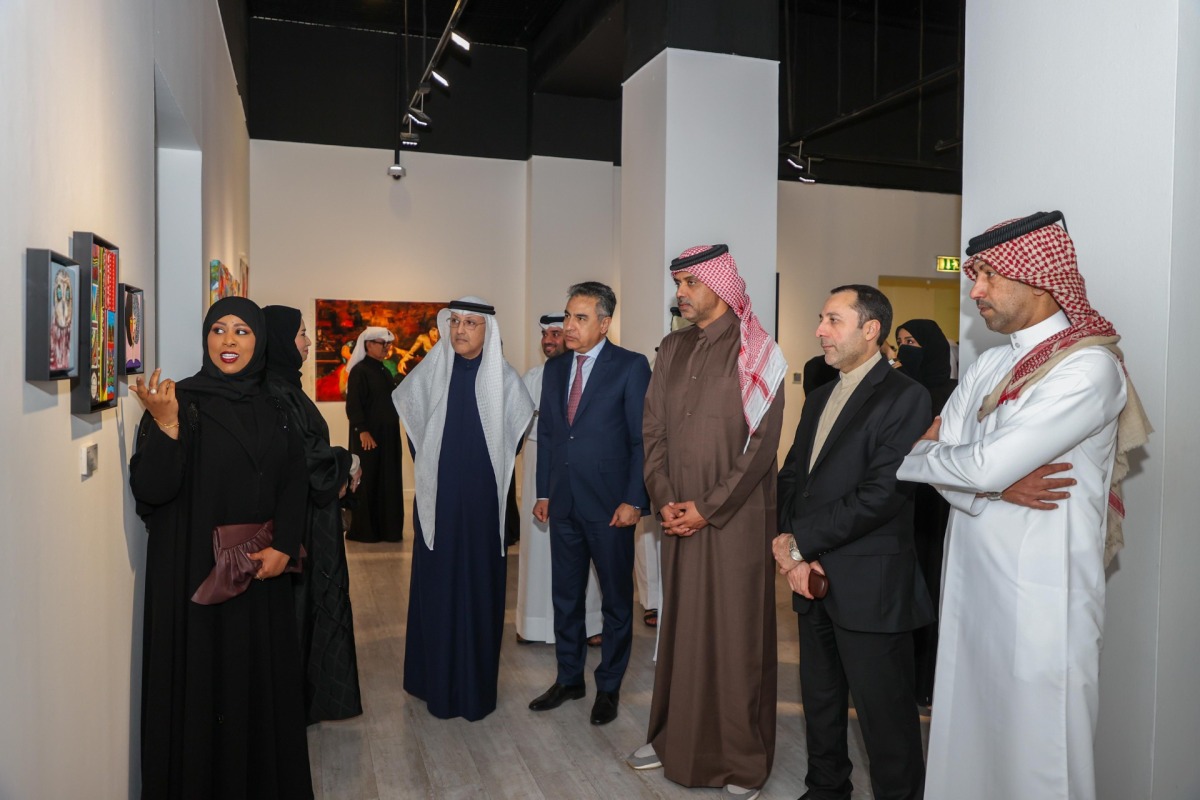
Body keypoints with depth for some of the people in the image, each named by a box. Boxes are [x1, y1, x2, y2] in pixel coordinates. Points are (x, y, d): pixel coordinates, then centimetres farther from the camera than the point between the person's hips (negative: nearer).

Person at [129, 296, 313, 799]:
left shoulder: (274, 409, 6)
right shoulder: (182, 402, -7)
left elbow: (293, 484, 6)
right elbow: (152, 490, -15)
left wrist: (283, 547, -8)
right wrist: (165, 425, -28)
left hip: (262, 570, 4)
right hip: (195, 574, -4)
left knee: (263, 678, 13)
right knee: (201, 685, 4)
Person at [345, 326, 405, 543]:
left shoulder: (386, 371, 14)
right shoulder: (359, 371, -10)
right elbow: (353, 405, -17)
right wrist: (362, 430, -23)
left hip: (388, 435, 8)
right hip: (368, 435, -8)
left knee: (388, 481, 10)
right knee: (367, 482, -2)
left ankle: (386, 528, 18)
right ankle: (363, 530, 7)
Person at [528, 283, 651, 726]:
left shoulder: (630, 367, -8)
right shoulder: (554, 368, 9)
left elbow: (642, 439, -10)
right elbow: (545, 434, 12)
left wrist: (633, 500, -14)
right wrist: (543, 492, 9)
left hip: (609, 505, -5)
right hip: (563, 503, 5)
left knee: (616, 599, 10)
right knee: (565, 596, 15)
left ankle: (608, 686, 26)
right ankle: (569, 678, 33)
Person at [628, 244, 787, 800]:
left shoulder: (754, 353, -6)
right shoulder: (671, 351, 9)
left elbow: (762, 442, -11)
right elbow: (653, 430, 8)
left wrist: (709, 508, -13)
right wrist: (664, 500, -4)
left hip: (736, 517, -4)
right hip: (680, 517, 5)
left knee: (737, 633, 3)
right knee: (680, 625, 12)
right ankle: (675, 737, 29)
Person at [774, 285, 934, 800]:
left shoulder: (905, 398, -11)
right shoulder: (818, 399, 15)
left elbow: (881, 494, -20)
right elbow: (791, 477, 11)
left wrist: (799, 542, -16)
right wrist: (792, 552, -5)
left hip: (870, 587, -7)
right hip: (814, 578, 8)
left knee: (884, 714, 5)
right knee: (820, 701, 20)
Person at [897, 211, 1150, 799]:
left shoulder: (1089, 365, -13)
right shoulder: (989, 365, 12)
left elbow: (985, 464, -22)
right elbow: (936, 454, 5)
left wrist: (908, 459, -7)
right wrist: (996, 486, -13)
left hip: (1039, 599, -7)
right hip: (971, 583, 7)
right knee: (966, 743, 16)